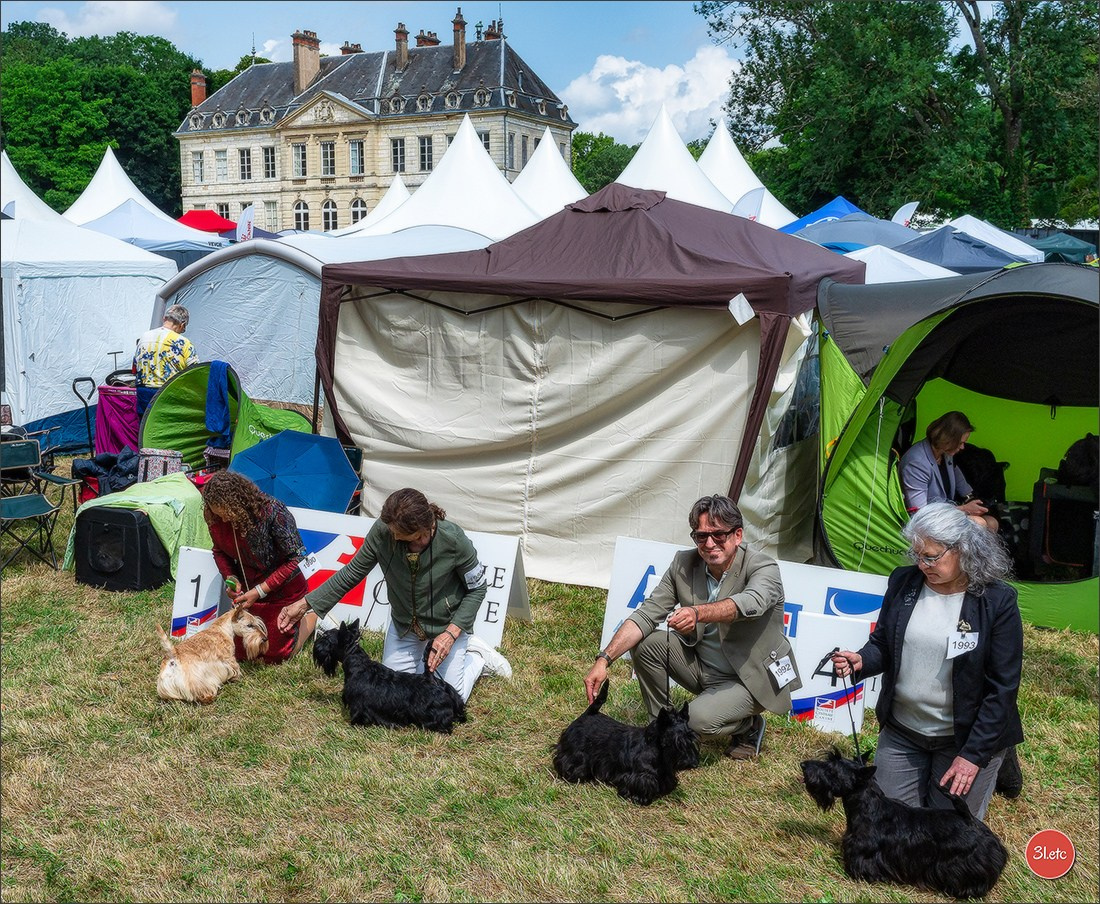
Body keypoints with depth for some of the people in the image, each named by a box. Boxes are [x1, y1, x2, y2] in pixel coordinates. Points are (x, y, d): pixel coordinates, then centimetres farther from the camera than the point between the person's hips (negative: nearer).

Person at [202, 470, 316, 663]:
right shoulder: (216, 518, -16)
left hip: (282, 588, -5)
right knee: (240, 652, 16)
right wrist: (230, 578, -15)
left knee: (274, 655, 6)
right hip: (248, 587, 5)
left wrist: (260, 591, -26)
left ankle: (311, 616, 28)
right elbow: (220, 551, 4)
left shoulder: (273, 513, -32)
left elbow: (293, 558, -23)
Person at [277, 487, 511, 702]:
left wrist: (451, 633, -24)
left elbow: (477, 588, -15)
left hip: (448, 623, -3)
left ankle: (478, 656, 24)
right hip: (403, 623, 4)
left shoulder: (453, 540, -31)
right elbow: (352, 573, -10)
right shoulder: (382, 531, -25)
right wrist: (304, 604, -13)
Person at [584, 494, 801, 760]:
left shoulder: (764, 568, -20)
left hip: (751, 679, -5)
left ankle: (749, 726, 5)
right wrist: (604, 659, -24)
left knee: (702, 718, -30)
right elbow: (646, 615, -11)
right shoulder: (684, 563, -7)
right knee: (645, 643, -16)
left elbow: (749, 604, -43)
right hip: (702, 666, 5)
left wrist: (698, 613, -62)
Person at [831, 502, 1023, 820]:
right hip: (901, 729, 4)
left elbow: (1002, 687, -13)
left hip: (962, 737, -4)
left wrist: (973, 755, -14)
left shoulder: (997, 602, -15)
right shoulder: (904, 581, -5)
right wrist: (861, 661, -18)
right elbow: (882, 645, 5)